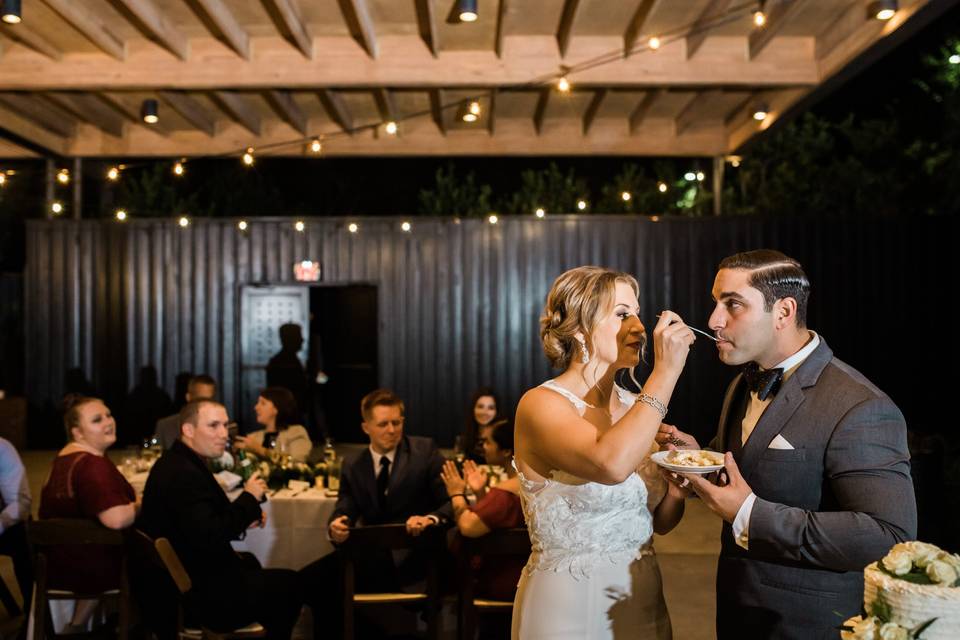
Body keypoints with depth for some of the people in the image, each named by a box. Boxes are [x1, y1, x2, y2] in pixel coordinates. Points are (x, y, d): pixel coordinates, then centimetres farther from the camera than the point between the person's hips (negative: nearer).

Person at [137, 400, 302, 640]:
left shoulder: (177, 462, 6)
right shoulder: (183, 474, -27)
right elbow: (210, 538, -32)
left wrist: (244, 516, 0)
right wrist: (249, 499, -20)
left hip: (180, 577, 11)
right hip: (197, 593, -10)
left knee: (248, 562, 33)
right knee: (289, 584, 5)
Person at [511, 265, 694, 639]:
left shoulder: (635, 407, 4)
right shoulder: (541, 404, -16)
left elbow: (660, 521, 10)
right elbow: (611, 465, -36)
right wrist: (666, 371, -29)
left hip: (643, 600, 6)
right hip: (568, 607, -6)